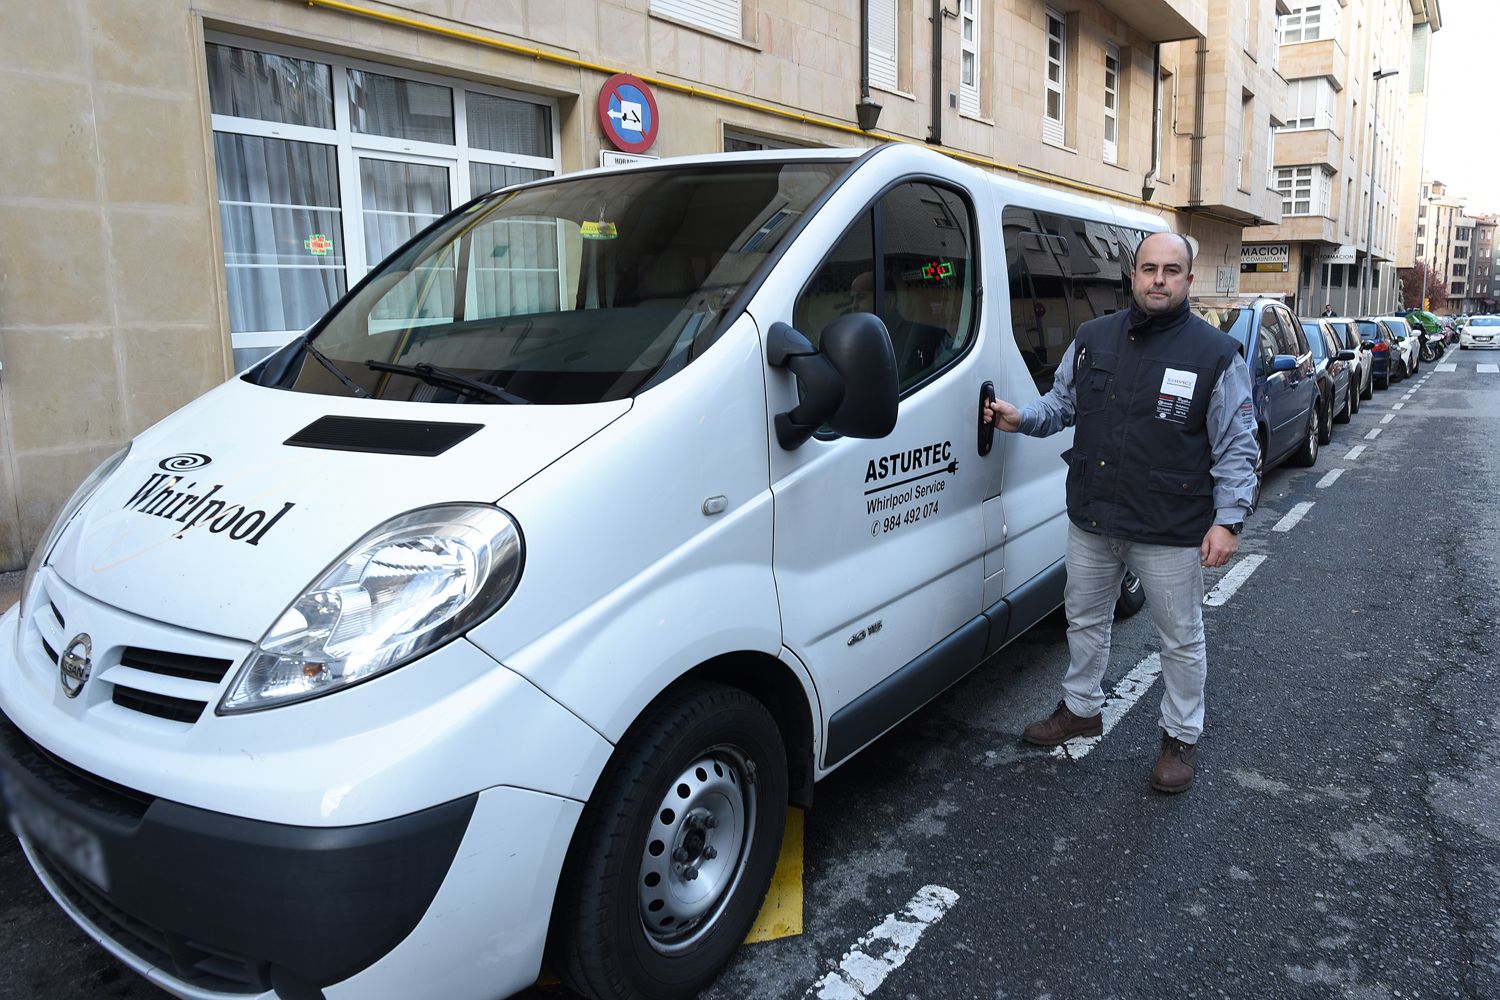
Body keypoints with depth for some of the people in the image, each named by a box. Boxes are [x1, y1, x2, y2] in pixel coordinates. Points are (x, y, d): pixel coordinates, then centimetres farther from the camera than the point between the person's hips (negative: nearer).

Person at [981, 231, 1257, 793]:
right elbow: (1062, 401, 17)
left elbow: (1237, 447, -7)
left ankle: (1181, 737, 30)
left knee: (1180, 639, 11)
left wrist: (1228, 520, -14)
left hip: (1170, 533, -4)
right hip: (1090, 521, 4)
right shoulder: (1092, 339, 4)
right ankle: (1081, 709, 41)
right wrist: (1021, 418, -2)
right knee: (1085, 620, 20)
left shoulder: (1216, 355, -8)